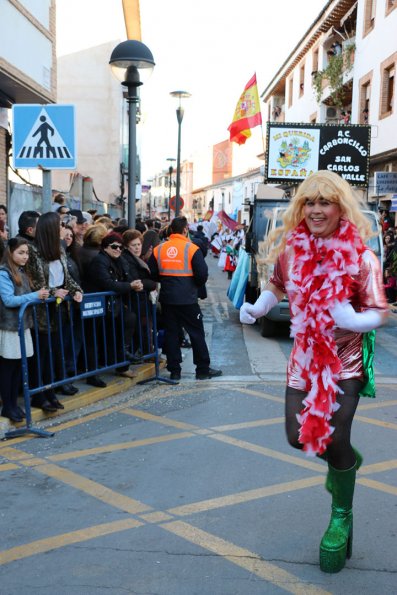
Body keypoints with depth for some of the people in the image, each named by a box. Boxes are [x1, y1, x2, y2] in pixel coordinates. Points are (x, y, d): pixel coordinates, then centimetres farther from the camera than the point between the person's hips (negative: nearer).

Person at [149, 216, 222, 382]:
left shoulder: (158, 249, 3)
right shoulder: (192, 249, -9)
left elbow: (152, 273, 6)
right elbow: (202, 274, -12)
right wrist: (196, 285, 8)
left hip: (167, 299, 4)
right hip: (187, 299, -4)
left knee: (171, 333, 11)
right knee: (196, 333, 6)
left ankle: (174, 370, 13)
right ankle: (203, 369, 12)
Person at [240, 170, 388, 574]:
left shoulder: (360, 257, -16)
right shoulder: (290, 248, -4)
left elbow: (380, 312, -13)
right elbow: (277, 286, 15)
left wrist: (353, 320, -31)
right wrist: (256, 309, 3)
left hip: (346, 360, -4)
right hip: (305, 356, 4)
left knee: (334, 440, -6)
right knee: (298, 435, 6)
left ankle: (341, 517, 22)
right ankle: (347, 459, 41)